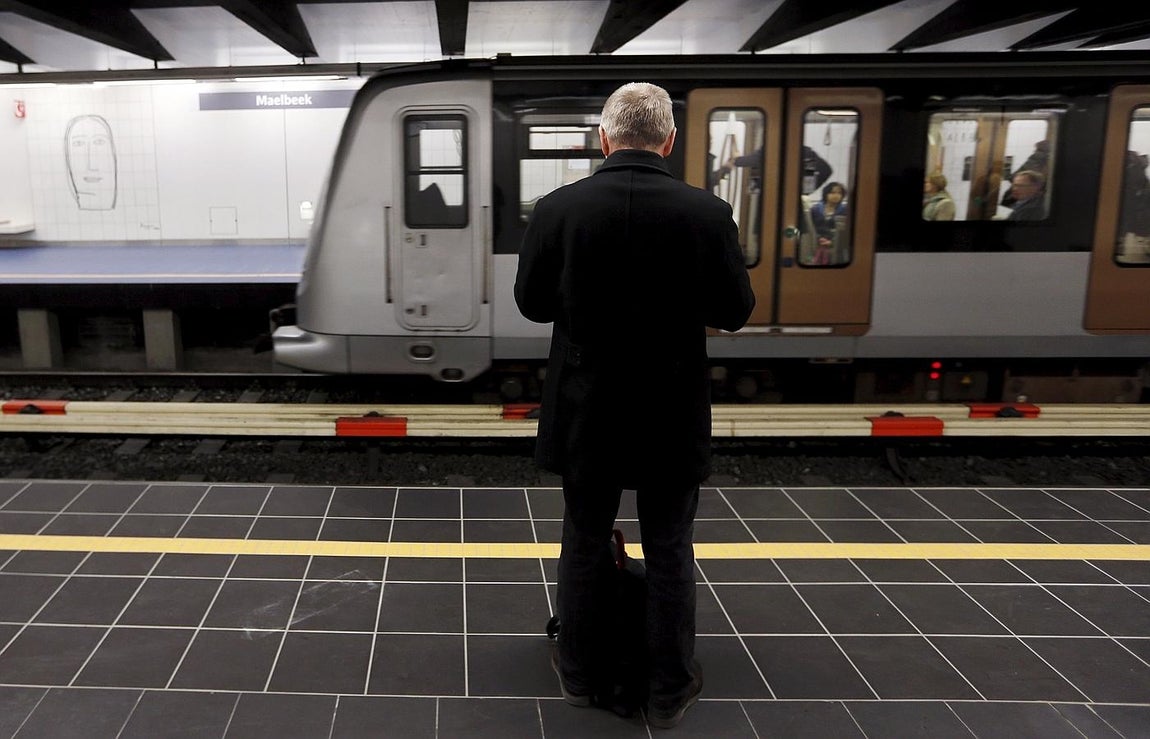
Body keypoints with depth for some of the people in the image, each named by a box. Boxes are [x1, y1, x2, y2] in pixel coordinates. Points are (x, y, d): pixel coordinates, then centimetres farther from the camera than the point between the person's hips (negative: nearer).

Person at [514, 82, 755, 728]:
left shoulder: (557, 208, -10)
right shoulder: (707, 213, -12)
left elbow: (531, 302, 0)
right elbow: (735, 312, -4)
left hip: (587, 412, 1)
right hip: (672, 415, 0)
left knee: (584, 544, 17)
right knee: (670, 553, 14)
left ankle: (582, 675, 32)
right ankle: (671, 689, 26)